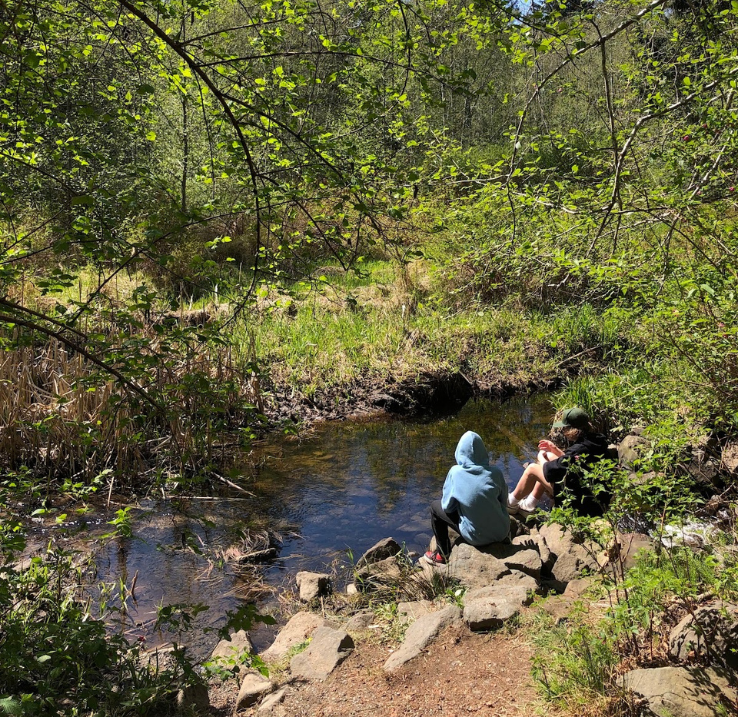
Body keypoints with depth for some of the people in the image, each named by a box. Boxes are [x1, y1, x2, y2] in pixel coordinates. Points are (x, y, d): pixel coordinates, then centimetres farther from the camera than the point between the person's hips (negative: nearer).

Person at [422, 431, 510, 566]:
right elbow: (504, 504, 5)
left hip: (476, 536, -3)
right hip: (502, 532, 3)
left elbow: (447, 507, -4)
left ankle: (443, 555, 30)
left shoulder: (455, 472, -13)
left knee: (435, 506, 17)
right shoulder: (495, 473, -7)